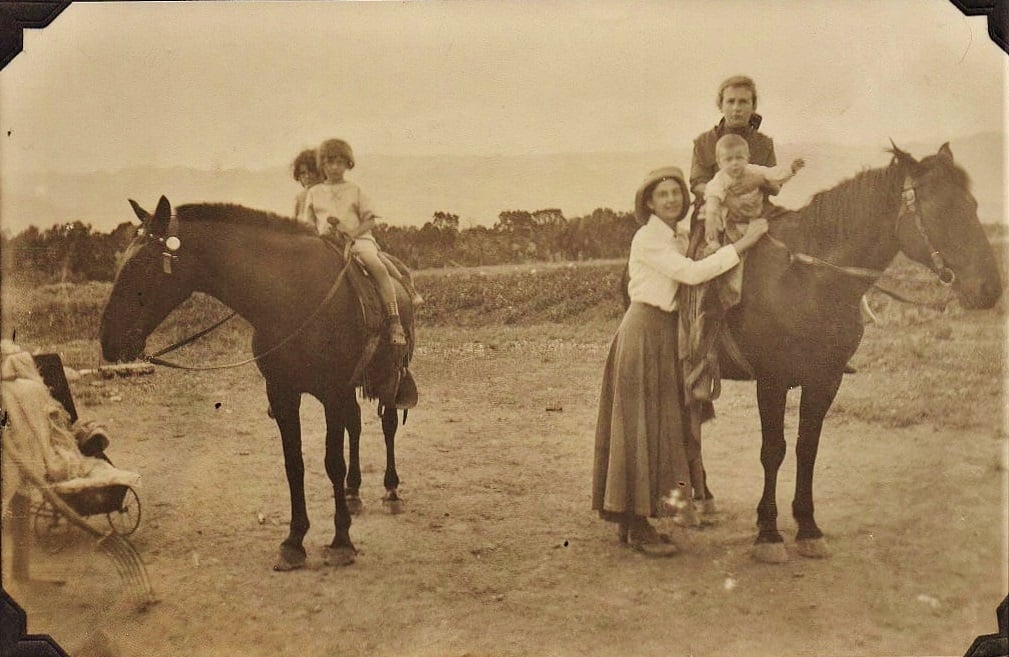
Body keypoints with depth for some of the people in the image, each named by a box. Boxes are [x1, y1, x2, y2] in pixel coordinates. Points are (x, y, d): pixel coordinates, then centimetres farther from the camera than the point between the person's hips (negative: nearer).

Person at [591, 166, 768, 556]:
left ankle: (631, 519, 19)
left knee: (663, 422, 11)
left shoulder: (681, 237, 14)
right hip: (645, 331, -9)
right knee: (641, 422, -5)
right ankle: (637, 526, 2)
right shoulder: (647, 239, -13)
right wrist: (745, 242, -21)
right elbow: (692, 273, -23)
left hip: (669, 333, 9)